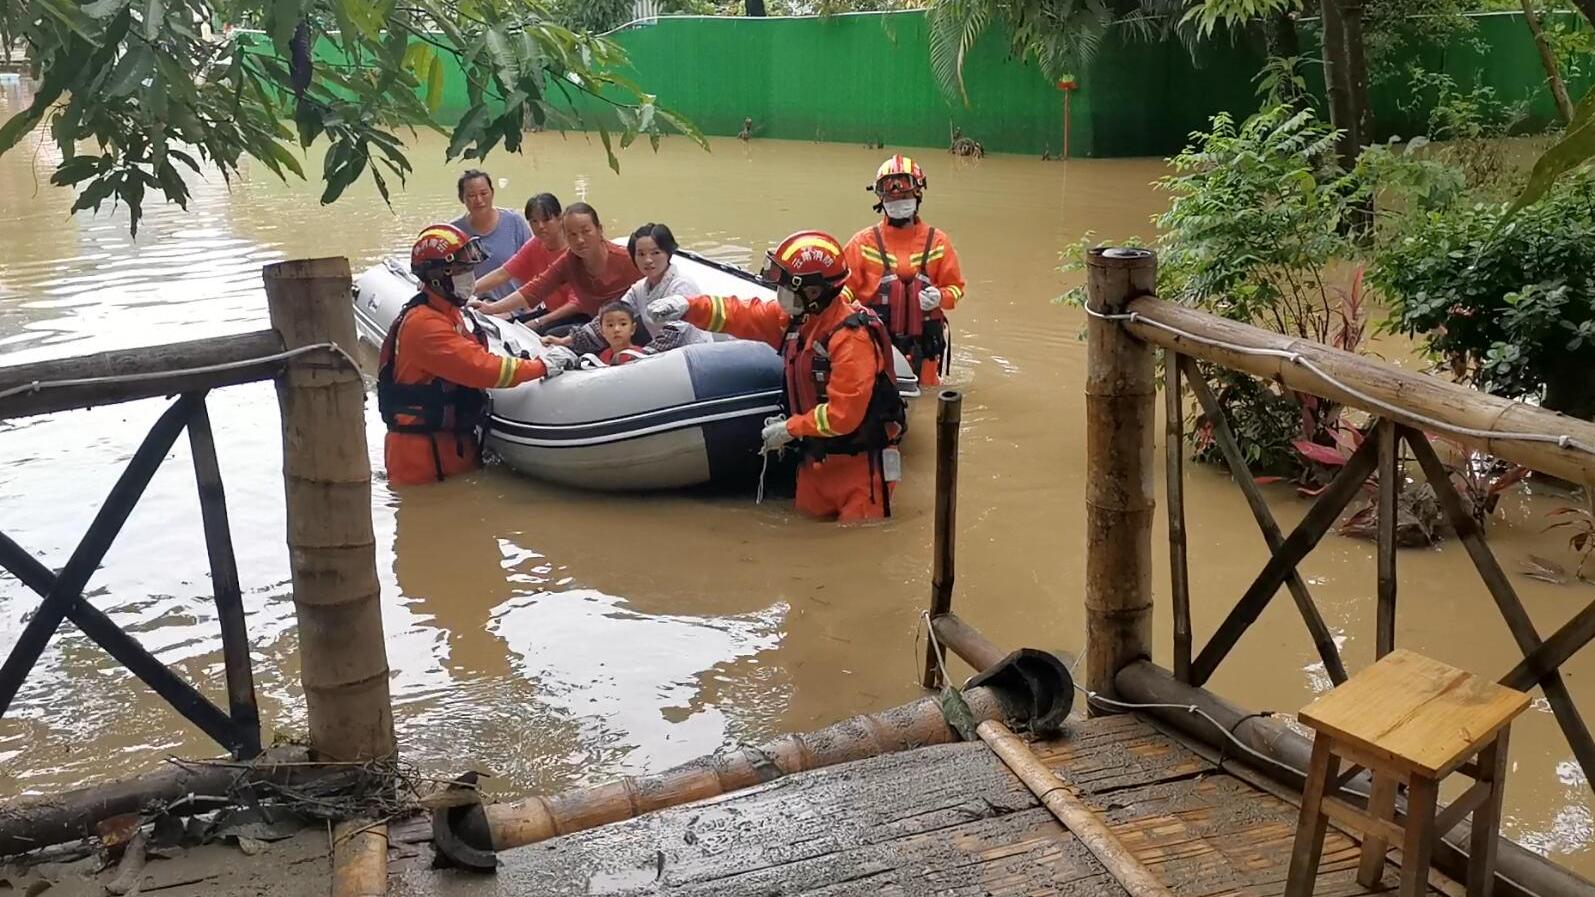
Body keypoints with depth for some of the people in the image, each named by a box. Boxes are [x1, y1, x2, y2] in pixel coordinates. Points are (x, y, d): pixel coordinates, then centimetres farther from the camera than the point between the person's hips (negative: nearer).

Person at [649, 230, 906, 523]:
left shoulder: (852, 336, -26)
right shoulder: (796, 317, 1)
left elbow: (844, 414, -27)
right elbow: (742, 315, 6)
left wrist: (790, 428, -15)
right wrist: (688, 307, -9)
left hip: (860, 462, -8)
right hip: (819, 455, 9)